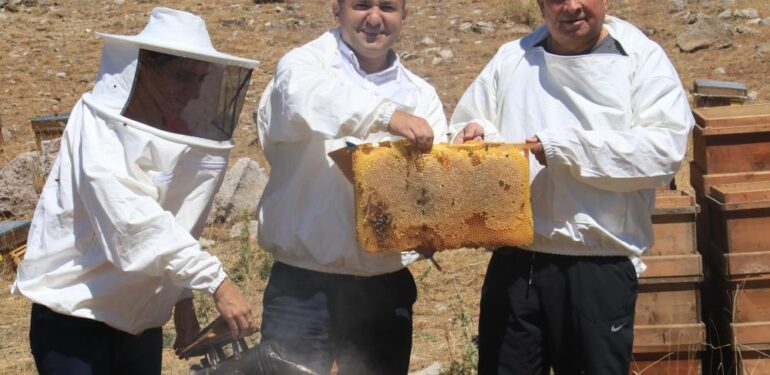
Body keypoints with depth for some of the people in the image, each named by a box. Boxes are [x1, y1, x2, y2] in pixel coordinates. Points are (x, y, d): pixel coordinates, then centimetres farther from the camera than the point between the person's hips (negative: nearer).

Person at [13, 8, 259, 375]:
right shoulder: (97, 121, -14)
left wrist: (183, 300, 4)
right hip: (73, 314, -5)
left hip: (141, 321, 6)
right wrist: (215, 280, -33)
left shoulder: (181, 135, 3)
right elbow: (131, 218, -27)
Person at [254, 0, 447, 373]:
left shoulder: (420, 95, 12)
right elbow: (302, 94, -27)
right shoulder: (306, 63, -2)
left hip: (385, 285, 4)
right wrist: (386, 115, -41)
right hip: (305, 284, -4)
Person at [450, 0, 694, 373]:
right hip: (514, 262, 3)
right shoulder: (511, 58, 14)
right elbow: (464, 124, 20)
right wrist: (473, 135, -4)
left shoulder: (642, 58, 1)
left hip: (600, 267, -3)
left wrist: (563, 149, -14)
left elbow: (665, 149, -11)